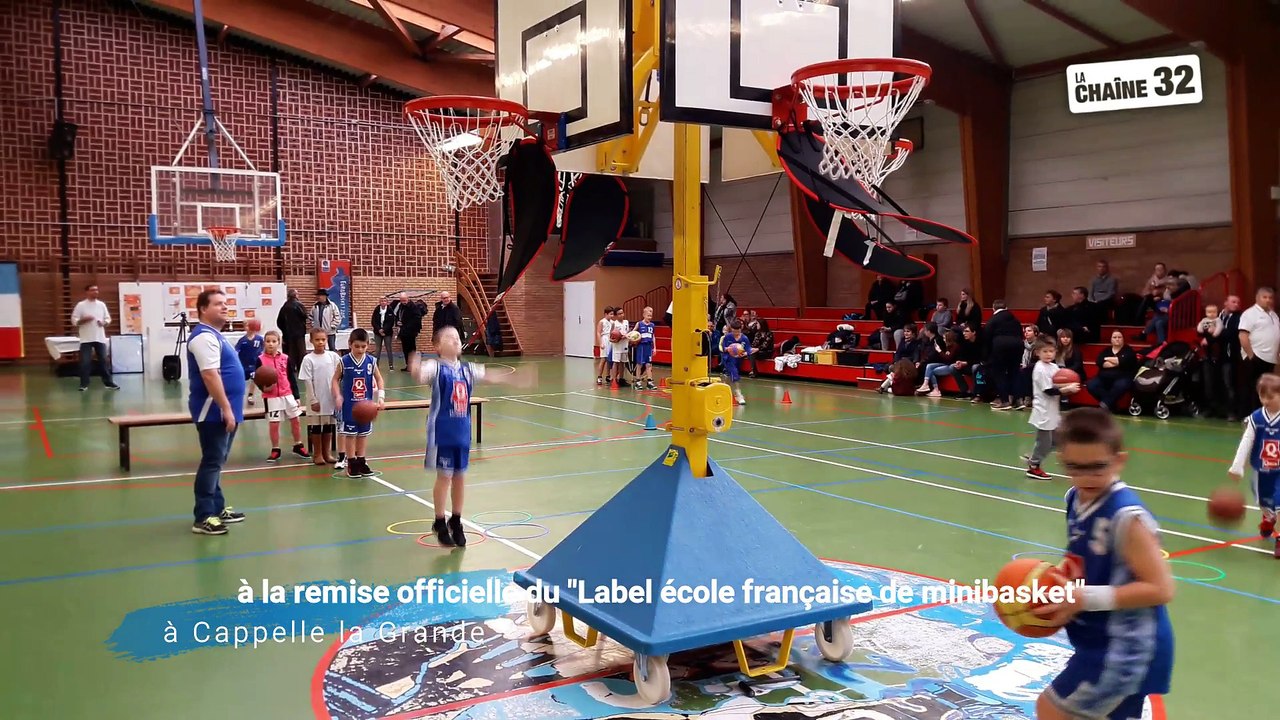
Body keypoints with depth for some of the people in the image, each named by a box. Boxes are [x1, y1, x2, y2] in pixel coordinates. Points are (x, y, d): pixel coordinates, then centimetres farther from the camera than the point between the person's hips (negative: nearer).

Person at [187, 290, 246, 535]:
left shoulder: (214, 335, 17)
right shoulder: (204, 336, -17)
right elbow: (210, 376, -25)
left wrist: (229, 409, 24)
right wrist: (226, 409, -25)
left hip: (221, 411, 11)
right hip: (214, 412, -11)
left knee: (217, 461, 16)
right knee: (212, 462, -7)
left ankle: (217, 509, 25)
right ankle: (203, 518, -3)